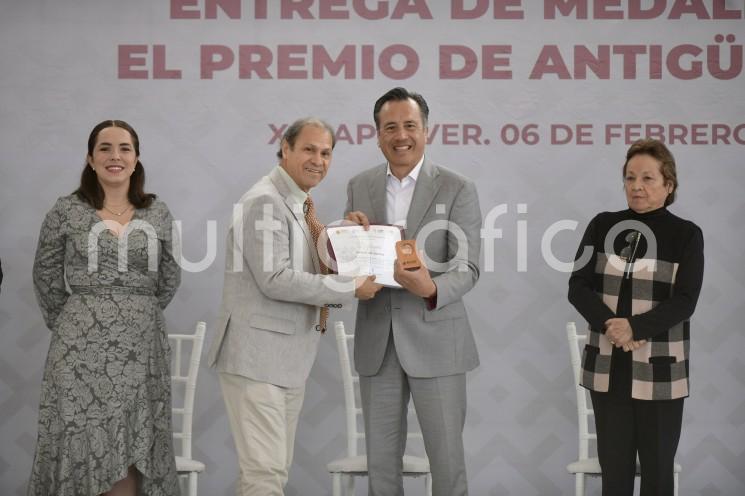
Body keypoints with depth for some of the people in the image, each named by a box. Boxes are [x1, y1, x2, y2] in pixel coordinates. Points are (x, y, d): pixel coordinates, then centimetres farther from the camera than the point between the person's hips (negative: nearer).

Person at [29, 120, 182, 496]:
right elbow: (46, 276, 10)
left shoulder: (158, 213, 6)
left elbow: (170, 278, 17)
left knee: (130, 449, 2)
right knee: (81, 445, -2)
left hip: (141, 345, 2)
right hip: (82, 344, -2)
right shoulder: (67, 211, 0)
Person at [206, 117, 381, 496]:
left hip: (288, 358, 10)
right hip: (256, 355, -10)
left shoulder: (299, 205, 17)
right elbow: (275, 279, -20)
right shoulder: (266, 201, -13)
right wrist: (351, 288, -15)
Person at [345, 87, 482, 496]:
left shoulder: (457, 189, -6)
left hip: (434, 340, -3)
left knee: (447, 459, 4)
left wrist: (432, 289, -32)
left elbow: (467, 268, -11)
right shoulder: (359, 187, 6)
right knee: (381, 460, 11)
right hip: (377, 342, 4)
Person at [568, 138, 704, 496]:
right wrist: (610, 325, -18)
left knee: (657, 466, 7)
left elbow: (684, 302, -10)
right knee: (613, 465, 9)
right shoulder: (603, 226, 5)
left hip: (659, 370, -2)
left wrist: (635, 327, -23)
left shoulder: (686, 235, -2)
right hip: (608, 367, 2)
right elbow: (578, 287, -2)